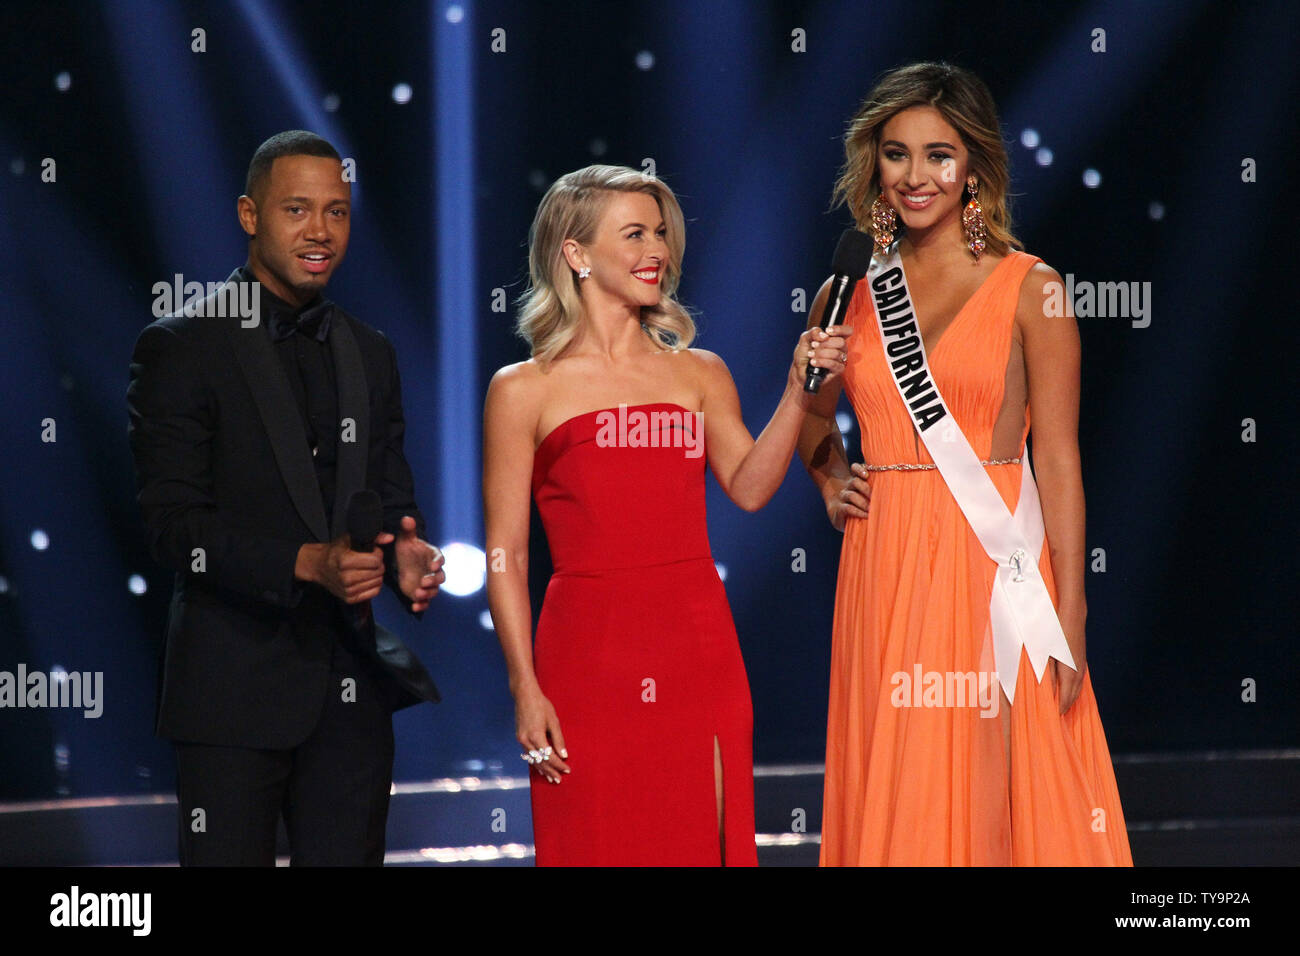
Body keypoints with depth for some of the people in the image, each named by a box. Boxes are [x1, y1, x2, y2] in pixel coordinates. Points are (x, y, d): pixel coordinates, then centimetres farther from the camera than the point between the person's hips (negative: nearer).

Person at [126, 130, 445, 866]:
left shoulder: (370, 356, 15)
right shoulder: (183, 348, -4)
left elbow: (392, 499, 16)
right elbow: (173, 523, -11)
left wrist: (408, 558, -9)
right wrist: (306, 563, -24)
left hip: (351, 689, 5)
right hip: (234, 687, -5)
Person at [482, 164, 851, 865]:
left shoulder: (699, 374, 13)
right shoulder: (524, 391, 2)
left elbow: (749, 486, -1)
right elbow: (505, 555, -1)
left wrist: (798, 391, -12)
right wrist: (525, 689, -7)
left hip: (698, 652, 3)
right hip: (590, 654, -3)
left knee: (699, 843, 4)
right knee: (596, 846, 0)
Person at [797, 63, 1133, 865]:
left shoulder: (1029, 289, -1)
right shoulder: (850, 293, 10)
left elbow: (1057, 457, -4)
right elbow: (815, 418, 29)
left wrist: (1068, 616, -9)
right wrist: (831, 482, 9)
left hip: (992, 563, -4)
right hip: (885, 566, 4)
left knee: (989, 793, -5)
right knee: (894, 802, 4)